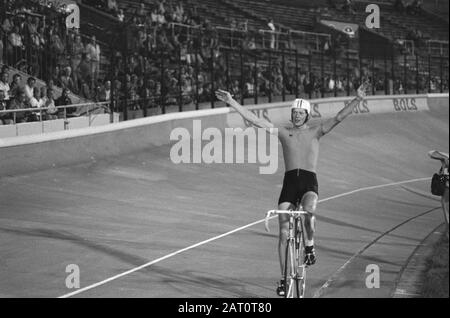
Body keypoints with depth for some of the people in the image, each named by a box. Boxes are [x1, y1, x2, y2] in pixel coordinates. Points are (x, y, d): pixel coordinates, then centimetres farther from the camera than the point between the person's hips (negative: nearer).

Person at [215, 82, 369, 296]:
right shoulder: (283, 132, 12)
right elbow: (254, 120, 7)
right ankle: (284, 278, 9)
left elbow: (339, 117, -3)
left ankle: (309, 245, -7)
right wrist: (231, 102, 1)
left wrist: (358, 99, -15)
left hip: (309, 182, -2)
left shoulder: (315, 131, 9)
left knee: (308, 211, -36)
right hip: (289, 181, 2)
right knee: (284, 232, -2)